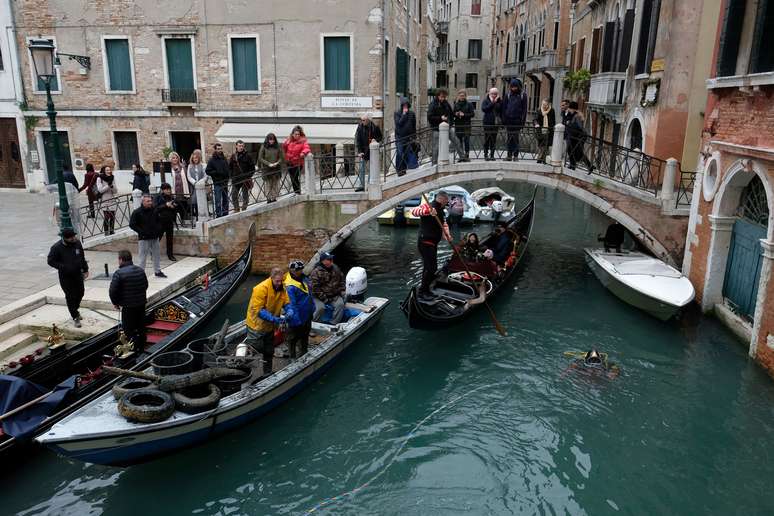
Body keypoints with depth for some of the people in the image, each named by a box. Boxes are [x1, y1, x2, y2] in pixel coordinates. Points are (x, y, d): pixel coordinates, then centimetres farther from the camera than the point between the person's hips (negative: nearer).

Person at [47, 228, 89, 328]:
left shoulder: (77, 243, -5)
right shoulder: (56, 248, -18)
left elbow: (82, 257, 8)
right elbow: (51, 261, -12)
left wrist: (85, 270, 10)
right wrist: (63, 267, -23)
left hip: (78, 274, 5)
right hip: (65, 276, -5)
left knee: (80, 293, 15)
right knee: (70, 296, 0)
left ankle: (75, 309, 43)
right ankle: (75, 317, 13)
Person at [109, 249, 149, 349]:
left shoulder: (119, 273, -16)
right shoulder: (141, 271, 4)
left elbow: (112, 291, -15)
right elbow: (145, 286, 13)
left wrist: (115, 303, 0)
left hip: (128, 307, -6)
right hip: (141, 304, 6)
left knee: (129, 330, 5)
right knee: (141, 328, 17)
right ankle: (141, 347, 28)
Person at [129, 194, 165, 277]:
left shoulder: (154, 210, 5)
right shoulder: (137, 212, -10)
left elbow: (158, 221, 20)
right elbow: (132, 224, -9)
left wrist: (158, 229, 4)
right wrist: (141, 232, -15)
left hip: (155, 237, 5)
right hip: (144, 238, -5)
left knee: (156, 255, 14)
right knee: (143, 257, -2)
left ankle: (158, 271, 26)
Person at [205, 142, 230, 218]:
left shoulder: (224, 159, 11)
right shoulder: (212, 160, -6)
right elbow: (207, 171, -9)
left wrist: (227, 177, 7)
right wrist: (217, 173, -19)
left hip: (225, 183, 6)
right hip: (217, 184, -6)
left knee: (225, 200, 13)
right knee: (218, 201, -5)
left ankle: (225, 214, 24)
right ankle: (218, 215, 0)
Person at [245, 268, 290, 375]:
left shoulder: (282, 288, -7)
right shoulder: (261, 289, -28)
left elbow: (286, 302, -4)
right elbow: (258, 310, -30)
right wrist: (275, 319, -35)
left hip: (269, 326, 7)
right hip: (257, 325, -7)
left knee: (269, 352, 20)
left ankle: (267, 373, 37)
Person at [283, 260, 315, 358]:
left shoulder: (303, 278, -2)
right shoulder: (290, 286, -30)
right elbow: (291, 304, -29)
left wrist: (312, 308, 19)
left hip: (307, 314, 9)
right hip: (297, 317, -9)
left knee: (305, 335, 26)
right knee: (293, 337, 12)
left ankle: (304, 354, 45)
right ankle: (292, 357, 29)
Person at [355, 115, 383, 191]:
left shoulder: (375, 127, -3)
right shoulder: (360, 127, -4)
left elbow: (380, 136, 10)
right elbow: (357, 140, -5)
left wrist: (376, 139, -13)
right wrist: (360, 151, -13)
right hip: (363, 151, 0)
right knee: (362, 169, -4)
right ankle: (361, 185, -2)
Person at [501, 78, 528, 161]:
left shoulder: (523, 95, 2)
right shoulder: (508, 95, 9)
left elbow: (524, 108, 0)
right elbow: (504, 107, 9)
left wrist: (523, 120, -6)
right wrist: (503, 119, 2)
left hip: (517, 120, -3)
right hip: (508, 120, 3)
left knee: (515, 138, -3)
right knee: (509, 138, 5)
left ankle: (516, 155, 2)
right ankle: (509, 155, 9)